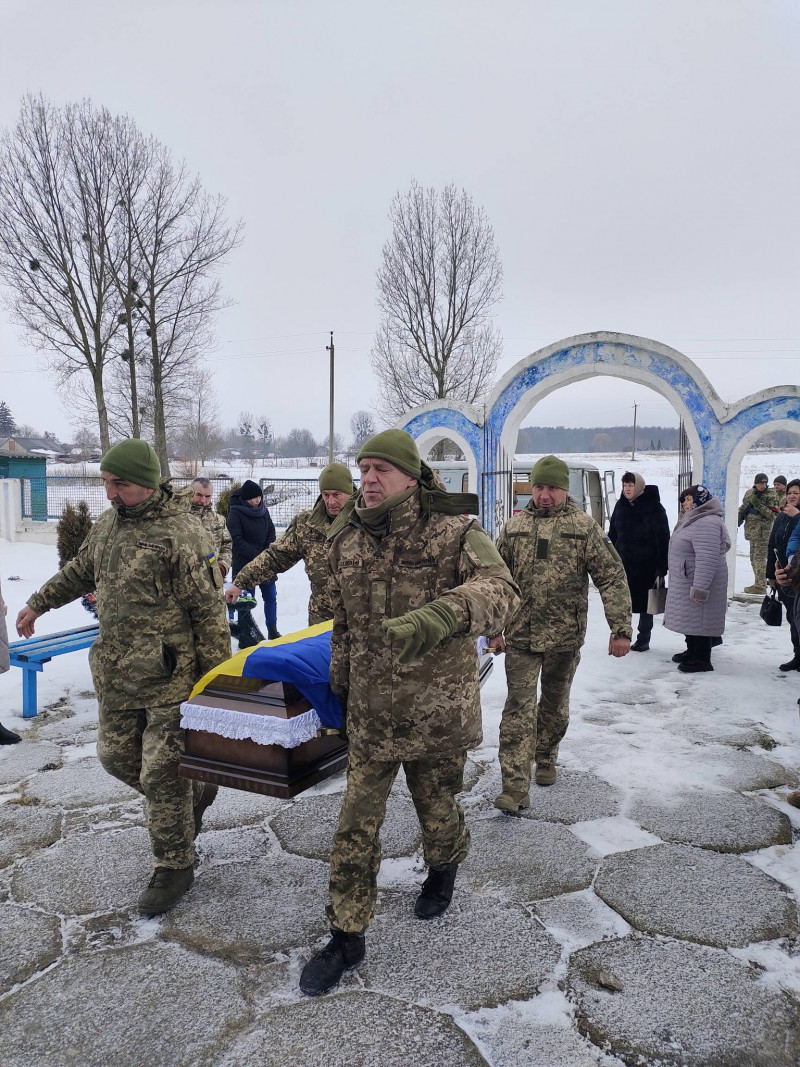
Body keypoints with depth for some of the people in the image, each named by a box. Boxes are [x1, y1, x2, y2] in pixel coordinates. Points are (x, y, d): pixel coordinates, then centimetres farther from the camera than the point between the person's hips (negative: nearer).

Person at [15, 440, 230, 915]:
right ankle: (195, 792, 38)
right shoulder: (108, 524, 8)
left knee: (162, 774, 0)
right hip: (116, 675, 8)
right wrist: (39, 603, 35)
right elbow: (80, 570, 27)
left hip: (169, 678, -7)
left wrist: (216, 679, -16)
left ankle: (175, 867, 21)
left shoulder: (181, 532, -17)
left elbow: (209, 609, -16)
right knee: (116, 756, 15)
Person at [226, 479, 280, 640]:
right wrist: (258, 556, -18)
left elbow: (271, 532, 10)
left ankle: (272, 630, 22)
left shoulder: (263, 509, 4)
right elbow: (238, 541, -14)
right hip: (245, 563, -5)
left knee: (271, 597, 10)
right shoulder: (235, 513, -12)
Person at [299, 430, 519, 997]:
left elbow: (500, 590, -33)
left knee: (436, 807, 19)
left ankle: (445, 867, 53)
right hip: (369, 713, 3)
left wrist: (439, 615, -52)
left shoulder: (455, 532, -16)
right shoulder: (347, 540, 0)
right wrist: (341, 683, 20)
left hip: (436, 711, -3)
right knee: (356, 827, 8)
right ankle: (347, 936, 25)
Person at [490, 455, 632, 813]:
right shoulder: (513, 527, 3)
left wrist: (620, 629, -12)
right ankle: (515, 786, -2)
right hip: (520, 636, 0)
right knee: (519, 707, -4)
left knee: (555, 703, 16)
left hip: (565, 636, 0)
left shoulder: (584, 526, -3)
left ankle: (545, 759, 40)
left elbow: (612, 578, -5)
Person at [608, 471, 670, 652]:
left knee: (645, 602, 6)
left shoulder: (653, 506, -9)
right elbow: (612, 534, 14)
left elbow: (663, 538, -10)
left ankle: (643, 639, 17)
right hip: (623, 563, 5)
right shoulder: (621, 506, 7)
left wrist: (662, 566, -14)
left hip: (646, 565, -4)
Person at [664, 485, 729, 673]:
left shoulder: (707, 523, -22)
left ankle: (702, 660, 8)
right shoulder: (693, 520, 14)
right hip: (686, 582, 11)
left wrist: (700, 588, -30)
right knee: (690, 618, 19)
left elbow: (707, 559, -29)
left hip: (699, 583, -11)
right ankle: (692, 652, 32)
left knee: (700, 619, -2)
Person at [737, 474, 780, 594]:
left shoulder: (771, 495, -5)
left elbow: (772, 515, -13)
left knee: (759, 557, -9)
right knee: (753, 558, 12)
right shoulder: (749, 493, 12)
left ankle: (760, 586, -7)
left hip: (762, 531, -7)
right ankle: (758, 583, 21)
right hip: (751, 530, 7)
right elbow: (742, 509, 22)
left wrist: (758, 505, -21)